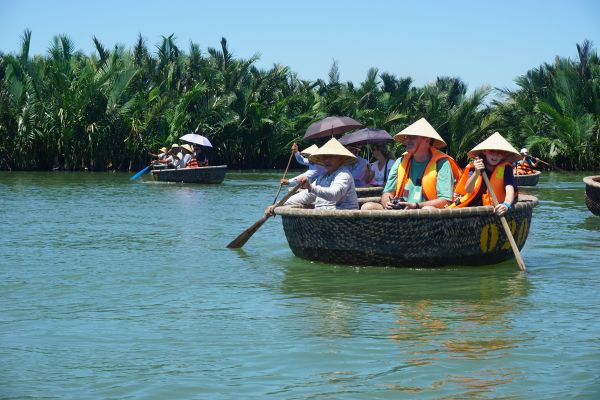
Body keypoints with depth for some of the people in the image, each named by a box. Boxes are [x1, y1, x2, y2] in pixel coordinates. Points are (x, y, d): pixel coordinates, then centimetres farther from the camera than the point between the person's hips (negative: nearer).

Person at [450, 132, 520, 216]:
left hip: (494, 209, 1)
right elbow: (468, 190, -12)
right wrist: (477, 173, -31)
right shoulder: (474, 167, 0)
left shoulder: (505, 168, -4)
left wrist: (506, 205, -42)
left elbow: (510, 189, -20)